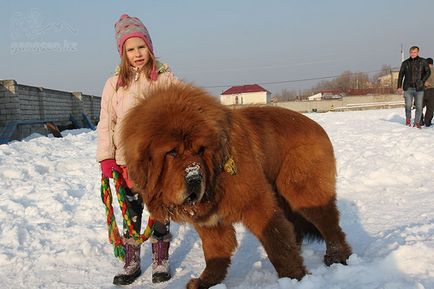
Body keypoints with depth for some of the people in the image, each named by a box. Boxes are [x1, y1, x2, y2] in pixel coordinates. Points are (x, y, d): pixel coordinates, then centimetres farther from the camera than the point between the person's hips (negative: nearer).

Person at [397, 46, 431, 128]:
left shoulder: (422, 62, 4)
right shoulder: (405, 63, 8)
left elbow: (428, 72, 3)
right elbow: (401, 75, 11)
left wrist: (422, 81, -10)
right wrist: (399, 87, 5)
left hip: (419, 88, 0)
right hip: (408, 88, 1)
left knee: (419, 106, -1)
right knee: (408, 105, -6)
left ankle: (417, 122, 11)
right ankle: (408, 119, 19)